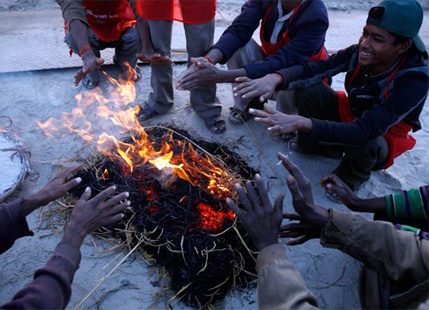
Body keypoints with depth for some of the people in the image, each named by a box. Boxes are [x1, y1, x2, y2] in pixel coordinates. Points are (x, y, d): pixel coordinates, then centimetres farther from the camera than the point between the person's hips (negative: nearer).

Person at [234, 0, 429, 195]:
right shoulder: (359, 53, -19)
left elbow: (366, 131, -44)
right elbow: (311, 69, -23)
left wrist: (302, 123, -55)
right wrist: (275, 78, -45)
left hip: (385, 137, -3)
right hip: (350, 114, 4)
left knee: (366, 143, -41)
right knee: (307, 87, -20)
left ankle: (352, 175, -4)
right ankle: (313, 144, 5)